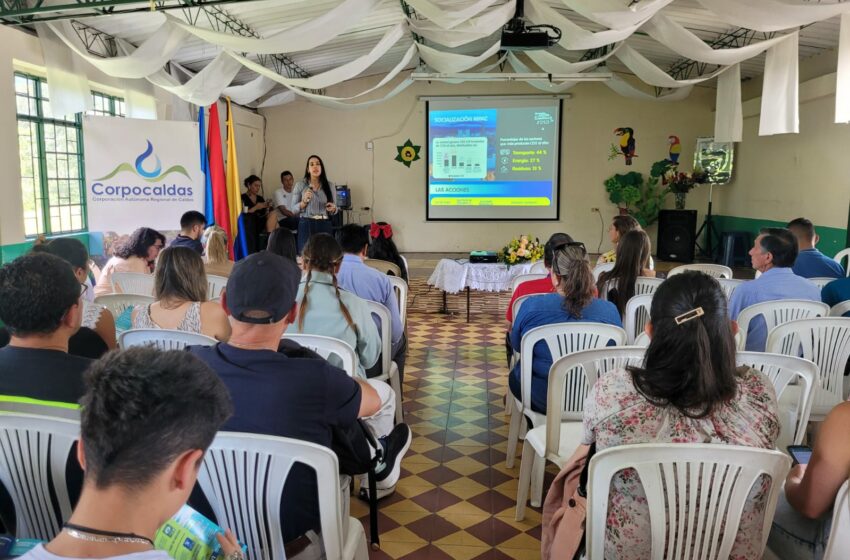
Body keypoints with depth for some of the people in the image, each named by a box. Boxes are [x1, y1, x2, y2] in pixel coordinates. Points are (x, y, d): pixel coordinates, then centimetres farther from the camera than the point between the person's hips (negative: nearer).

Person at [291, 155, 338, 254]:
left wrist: (333, 208, -8)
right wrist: (304, 201, -13)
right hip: (306, 225, -1)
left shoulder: (330, 186, 8)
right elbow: (294, 210, 4)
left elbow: (334, 211, 14)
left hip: (325, 225, 1)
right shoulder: (300, 185, 3)